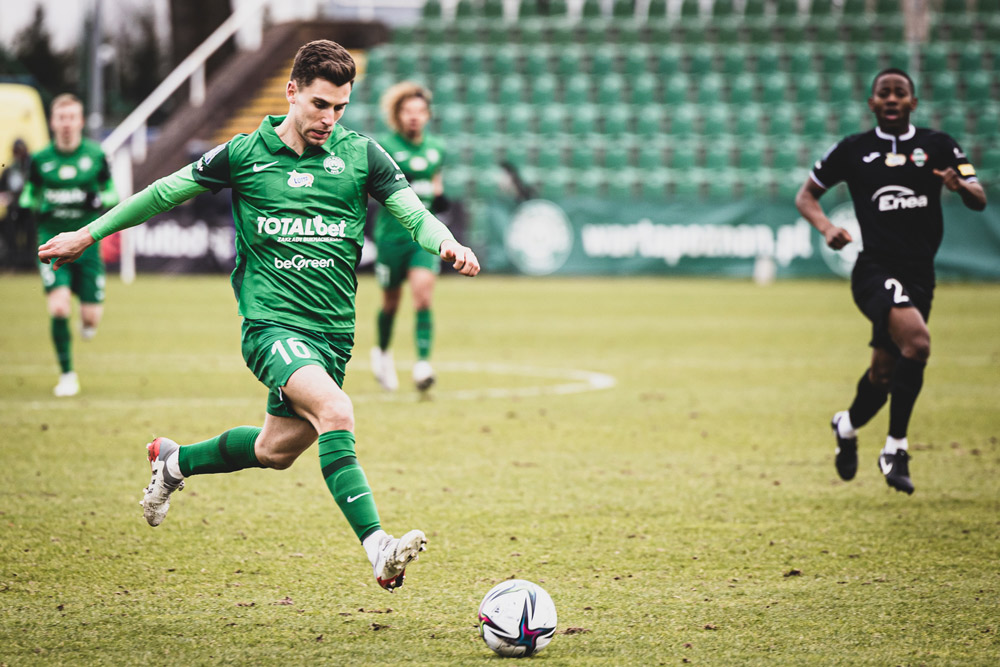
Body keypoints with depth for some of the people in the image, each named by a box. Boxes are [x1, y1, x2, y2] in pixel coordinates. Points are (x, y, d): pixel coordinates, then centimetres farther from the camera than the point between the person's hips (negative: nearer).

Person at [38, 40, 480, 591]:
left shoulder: (361, 155, 4)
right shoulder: (245, 154, 0)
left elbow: (414, 214, 3)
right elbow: (164, 193, 13)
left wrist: (447, 244, -20)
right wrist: (89, 234, 18)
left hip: (333, 333, 4)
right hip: (271, 324, -4)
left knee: (276, 450, 15)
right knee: (335, 411, -29)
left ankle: (174, 461, 44)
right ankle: (377, 548, -37)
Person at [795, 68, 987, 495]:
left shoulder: (938, 146, 8)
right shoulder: (853, 150, 5)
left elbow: (979, 201, 5)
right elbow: (806, 195, 14)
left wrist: (960, 185, -19)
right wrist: (825, 227, -7)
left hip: (920, 274, 4)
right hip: (875, 269, -4)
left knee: (885, 370, 10)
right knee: (917, 342, -27)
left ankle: (847, 427, 39)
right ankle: (895, 449, -18)